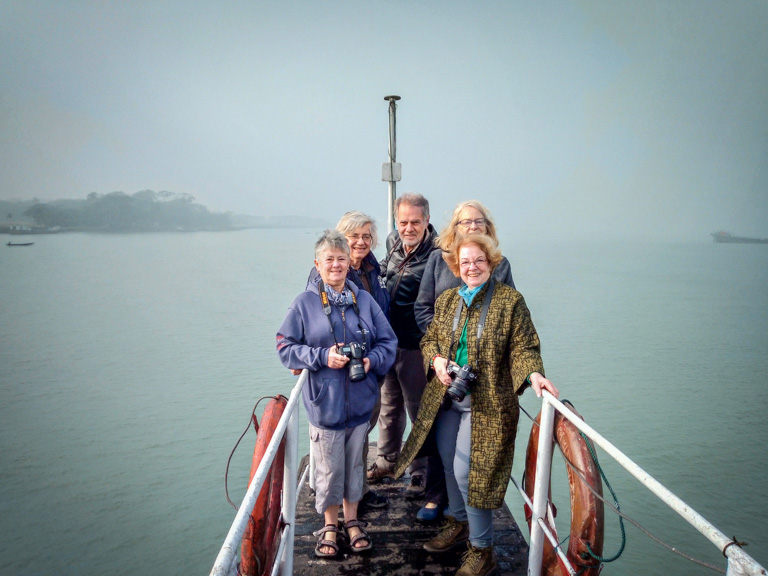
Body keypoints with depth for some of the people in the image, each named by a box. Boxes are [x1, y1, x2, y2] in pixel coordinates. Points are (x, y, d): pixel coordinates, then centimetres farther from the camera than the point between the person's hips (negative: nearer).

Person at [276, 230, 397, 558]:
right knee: (328, 469, 8)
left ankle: (351, 521, 37)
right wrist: (322, 357, -18)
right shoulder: (304, 303, -5)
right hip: (324, 402, -2)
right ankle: (330, 526, 31)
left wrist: (371, 360, -15)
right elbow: (285, 347, -6)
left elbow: (388, 341, 4)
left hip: (360, 401, 3)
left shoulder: (364, 299, 2)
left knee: (354, 464, 16)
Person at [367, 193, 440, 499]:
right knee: (389, 404, 21)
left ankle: (422, 472, 22)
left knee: (419, 410, 6)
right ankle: (387, 461, 39)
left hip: (416, 345, -7)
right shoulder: (392, 243, 3)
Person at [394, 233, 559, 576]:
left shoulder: (510, 301, -6)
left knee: (466, 471, -7)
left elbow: (523, 347, -9)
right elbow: (429, 339, 15)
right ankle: (458, 523, 41)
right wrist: (436, 360, -6)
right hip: (446, 397, 6)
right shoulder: (446, 300, 9)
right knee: (450, 466, 16)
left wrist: (533, 374, -27)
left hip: (485, 402, -5)